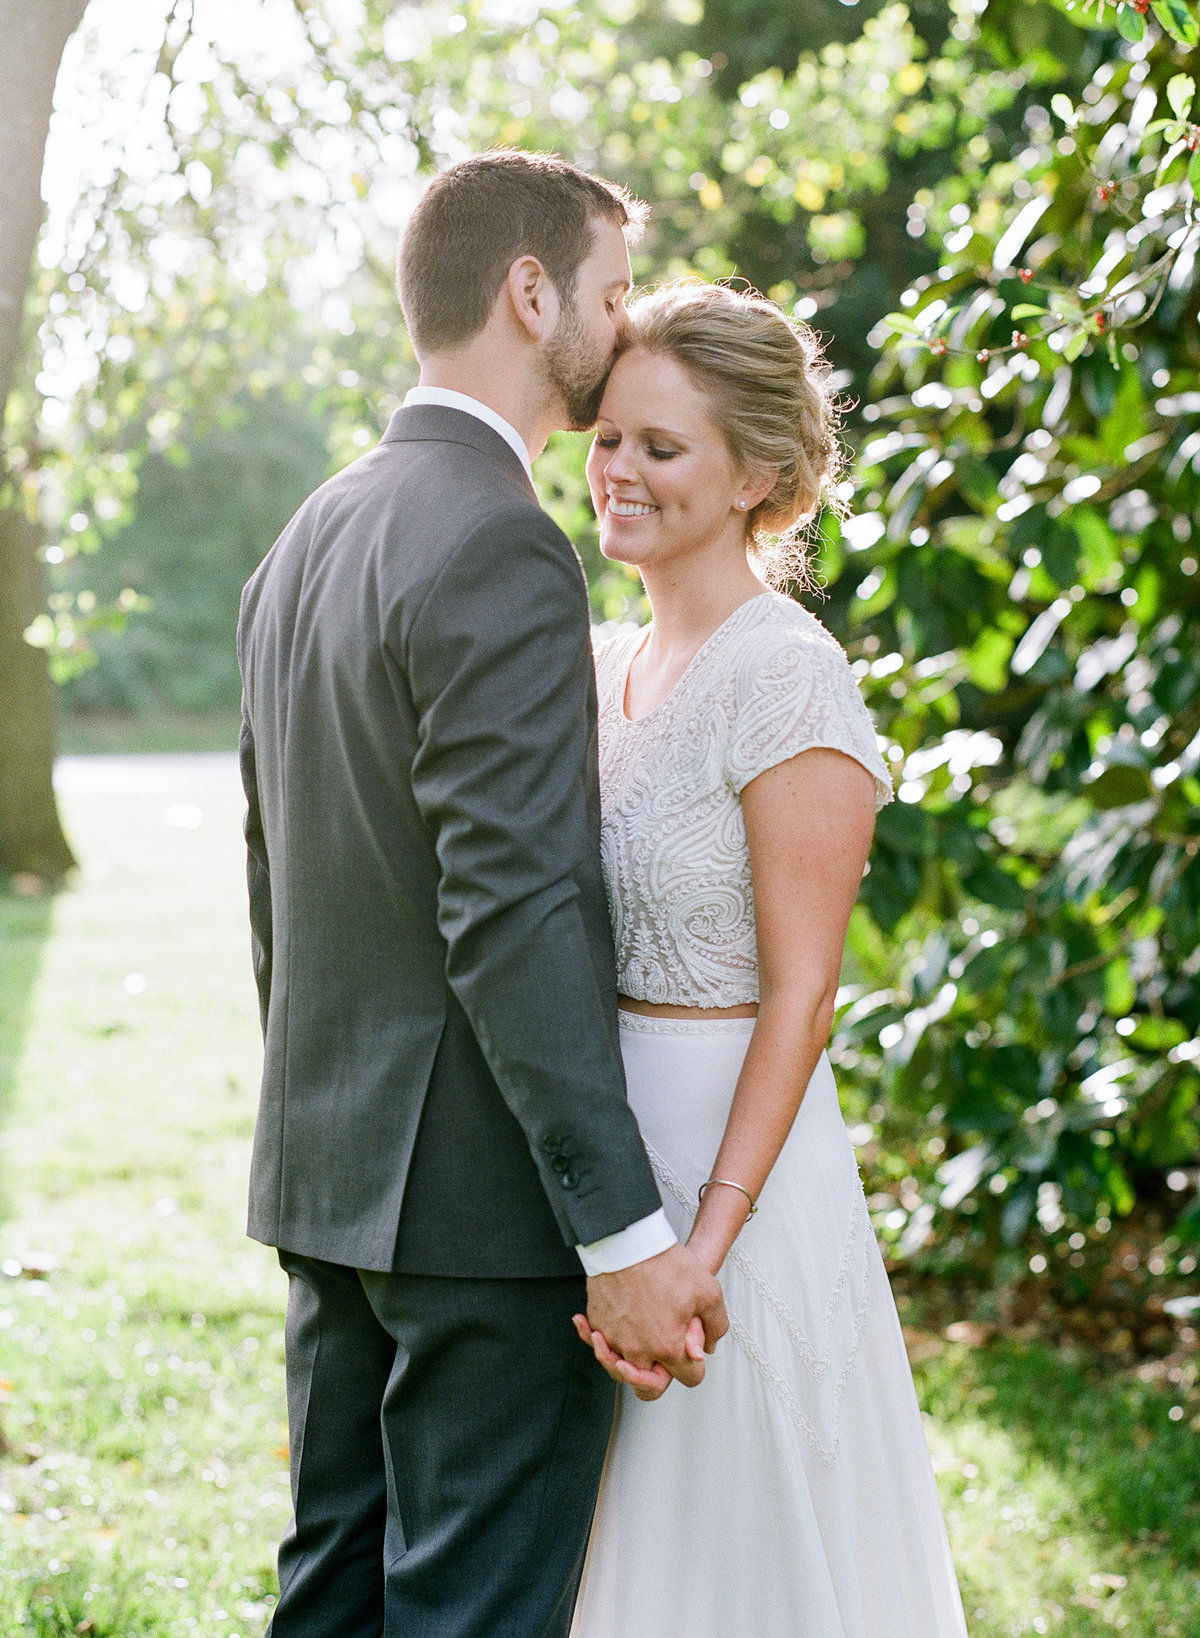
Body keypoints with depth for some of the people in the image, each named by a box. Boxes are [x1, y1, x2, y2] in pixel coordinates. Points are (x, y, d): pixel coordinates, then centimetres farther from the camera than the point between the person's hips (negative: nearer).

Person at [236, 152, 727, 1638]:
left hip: (331, 1181, 9)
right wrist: (627, 1234, -21)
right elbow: (515, 913, -23)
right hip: (482, 1194, -9)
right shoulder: (499, 547, -16)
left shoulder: (306, 541, 13)